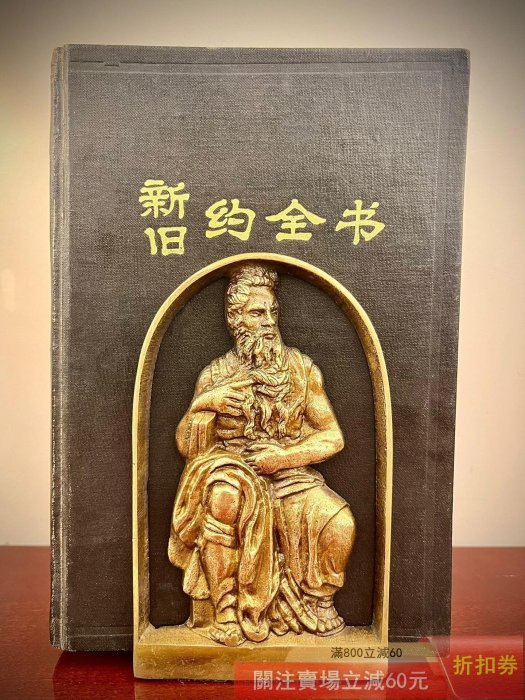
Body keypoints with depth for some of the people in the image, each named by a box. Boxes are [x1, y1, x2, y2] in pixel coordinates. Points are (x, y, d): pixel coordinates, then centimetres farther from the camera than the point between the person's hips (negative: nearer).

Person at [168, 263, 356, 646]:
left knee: (341, 522, -25)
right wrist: (205, 404, -19)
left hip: (291, 478, 1)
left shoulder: (302, 368, 3)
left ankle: (322, 600, 8)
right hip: (235, 478, -1)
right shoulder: (216, 375, 2)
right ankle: (226, 610, -14)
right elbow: (188, 448, -1)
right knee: (224, 493, -35)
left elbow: (333, 438, 2)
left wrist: (285, 455, -13)